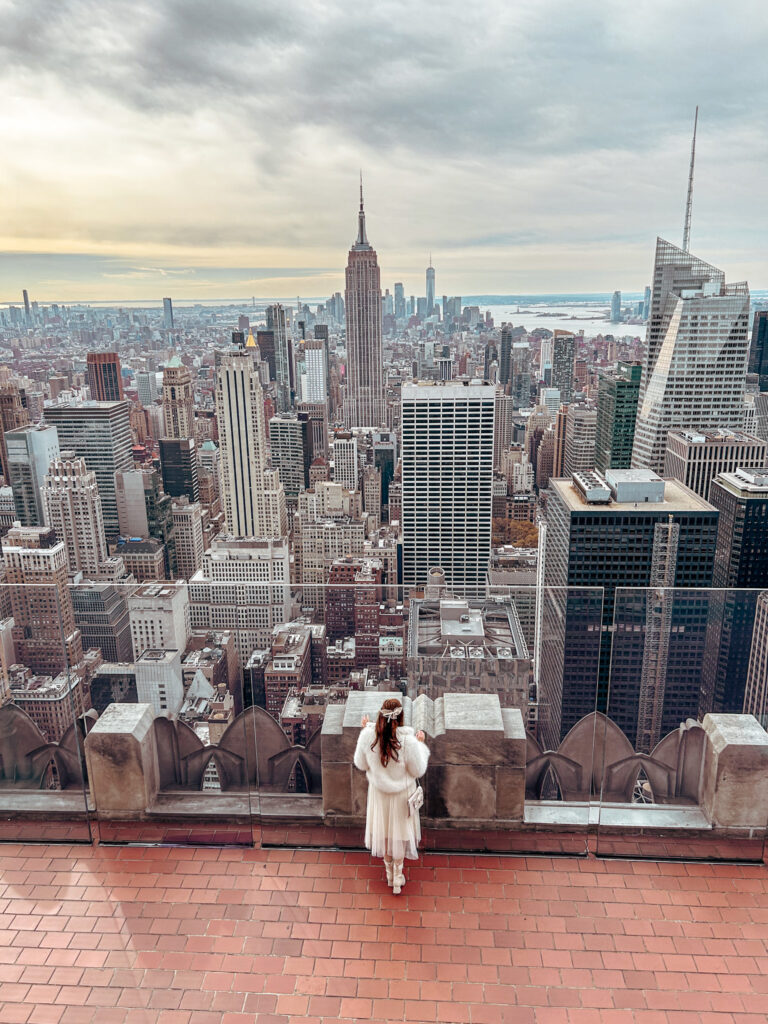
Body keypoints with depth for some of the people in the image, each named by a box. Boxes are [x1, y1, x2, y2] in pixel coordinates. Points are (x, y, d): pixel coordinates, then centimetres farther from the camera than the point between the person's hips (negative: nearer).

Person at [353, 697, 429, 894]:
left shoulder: (367, 736, -23)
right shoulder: (408, 740, -31)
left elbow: (361, 764, -5)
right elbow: (418, 771, -17)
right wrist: (421, 745, -5)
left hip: (379, 792, 2)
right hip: (401, 794, -2)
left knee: (384, 831, 24)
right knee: (399, 832, 20)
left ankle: (390, 874, 44)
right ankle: (398, 878, 35)